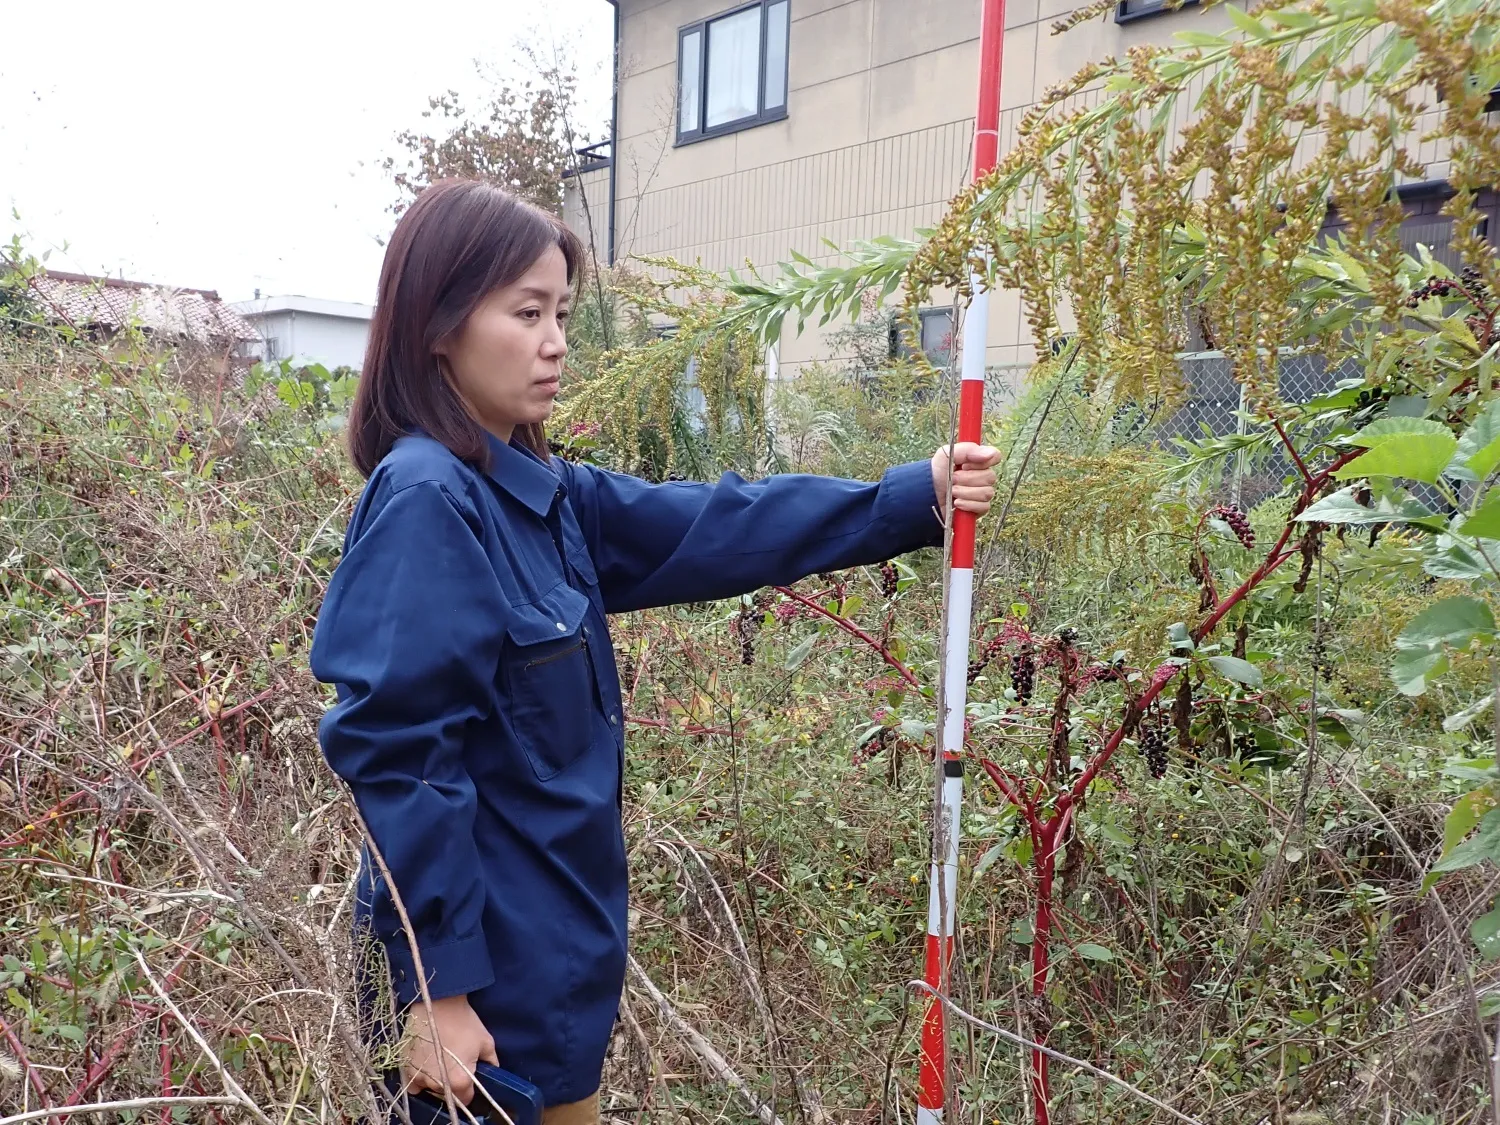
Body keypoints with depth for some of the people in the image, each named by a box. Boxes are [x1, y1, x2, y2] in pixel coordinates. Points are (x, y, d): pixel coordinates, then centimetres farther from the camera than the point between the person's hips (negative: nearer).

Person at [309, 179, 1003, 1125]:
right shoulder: (426, 501, -20)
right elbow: (398, 757, -23)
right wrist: (436, 986, -21)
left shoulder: (539, 493, 5)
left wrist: (917, 497, 1)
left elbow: (714, 529, 5)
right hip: (489, 971, -8)